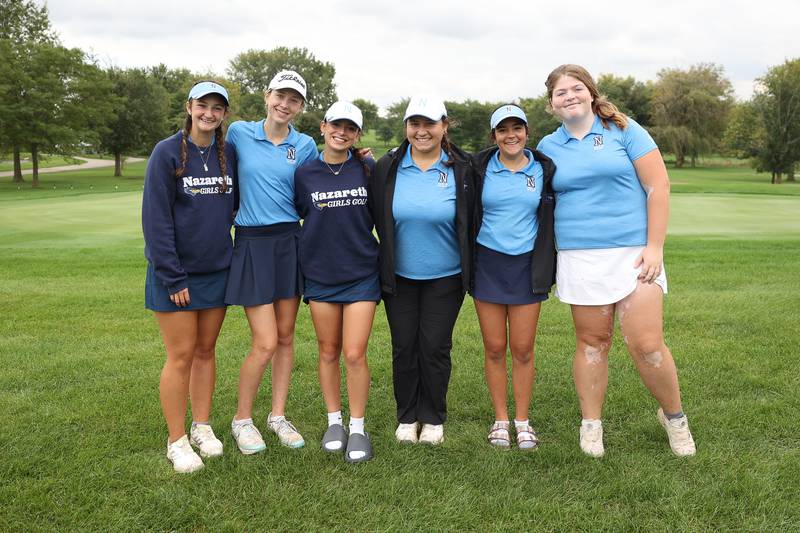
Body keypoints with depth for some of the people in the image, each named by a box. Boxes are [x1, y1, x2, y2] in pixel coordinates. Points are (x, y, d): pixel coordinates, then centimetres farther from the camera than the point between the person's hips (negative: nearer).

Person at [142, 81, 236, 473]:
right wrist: (172, 277, -15)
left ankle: (202, 427, 26)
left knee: (206, 351, 12)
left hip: (217, 271, 4)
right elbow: (156, 219, -13)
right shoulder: (167, 153, -9)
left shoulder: (229, 155, 5)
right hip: (175, 274, -4)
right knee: (181, 356, 0)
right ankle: (177, 441, 12)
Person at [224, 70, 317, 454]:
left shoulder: (305, 146, 4)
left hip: (290, 242, 3)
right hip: (252, 244, -3)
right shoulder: (238, 133, -1)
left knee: (286, 337, 9)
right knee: (265, 343, -6)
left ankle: (278, 416, 25)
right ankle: (242, 419, 15)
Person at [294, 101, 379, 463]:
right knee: (328, 352, 10)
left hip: (362, 274, -1)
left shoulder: (368, 169, -1)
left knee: (355, 354, -4)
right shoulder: (304, 174, 0)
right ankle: (334, 422, 27)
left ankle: (358, 428, 12)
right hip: (320, 274, 1)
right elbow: (295, 216, 11)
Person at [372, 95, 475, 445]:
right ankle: (407, 417, 25)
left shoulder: (462, 170, -6)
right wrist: (385, 260, 5)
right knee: (404, 347, 8)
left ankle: (433, 418, 22)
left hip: (445, 277, -1)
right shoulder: (386, 168, -2)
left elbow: (470, 224, -1)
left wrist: (470, 271, -1)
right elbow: (378, 220, 5)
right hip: (399, 276, 2)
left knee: (435, 347, 4)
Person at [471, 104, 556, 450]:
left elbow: (554, 217, 9)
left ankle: (522, 421, 16)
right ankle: (500, 420, 17)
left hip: (526, 266, 0)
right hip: (488, 265, 0)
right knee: (494, 348, 4)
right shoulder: (479, 169, 0)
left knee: (523, 349, 2)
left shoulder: (544, 169, 3)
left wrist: (550, 266, 5)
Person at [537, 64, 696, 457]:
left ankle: (674, 416, 17)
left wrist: (655, 246, -10)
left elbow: (658, 185, -4)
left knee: (646, 344, -7)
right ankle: (591, 423, 21)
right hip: (579, 259, 3)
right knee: (592, 342, 8)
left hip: (633, 252, -2)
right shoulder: (548, 147, 9)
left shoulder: (623, 130, 0)